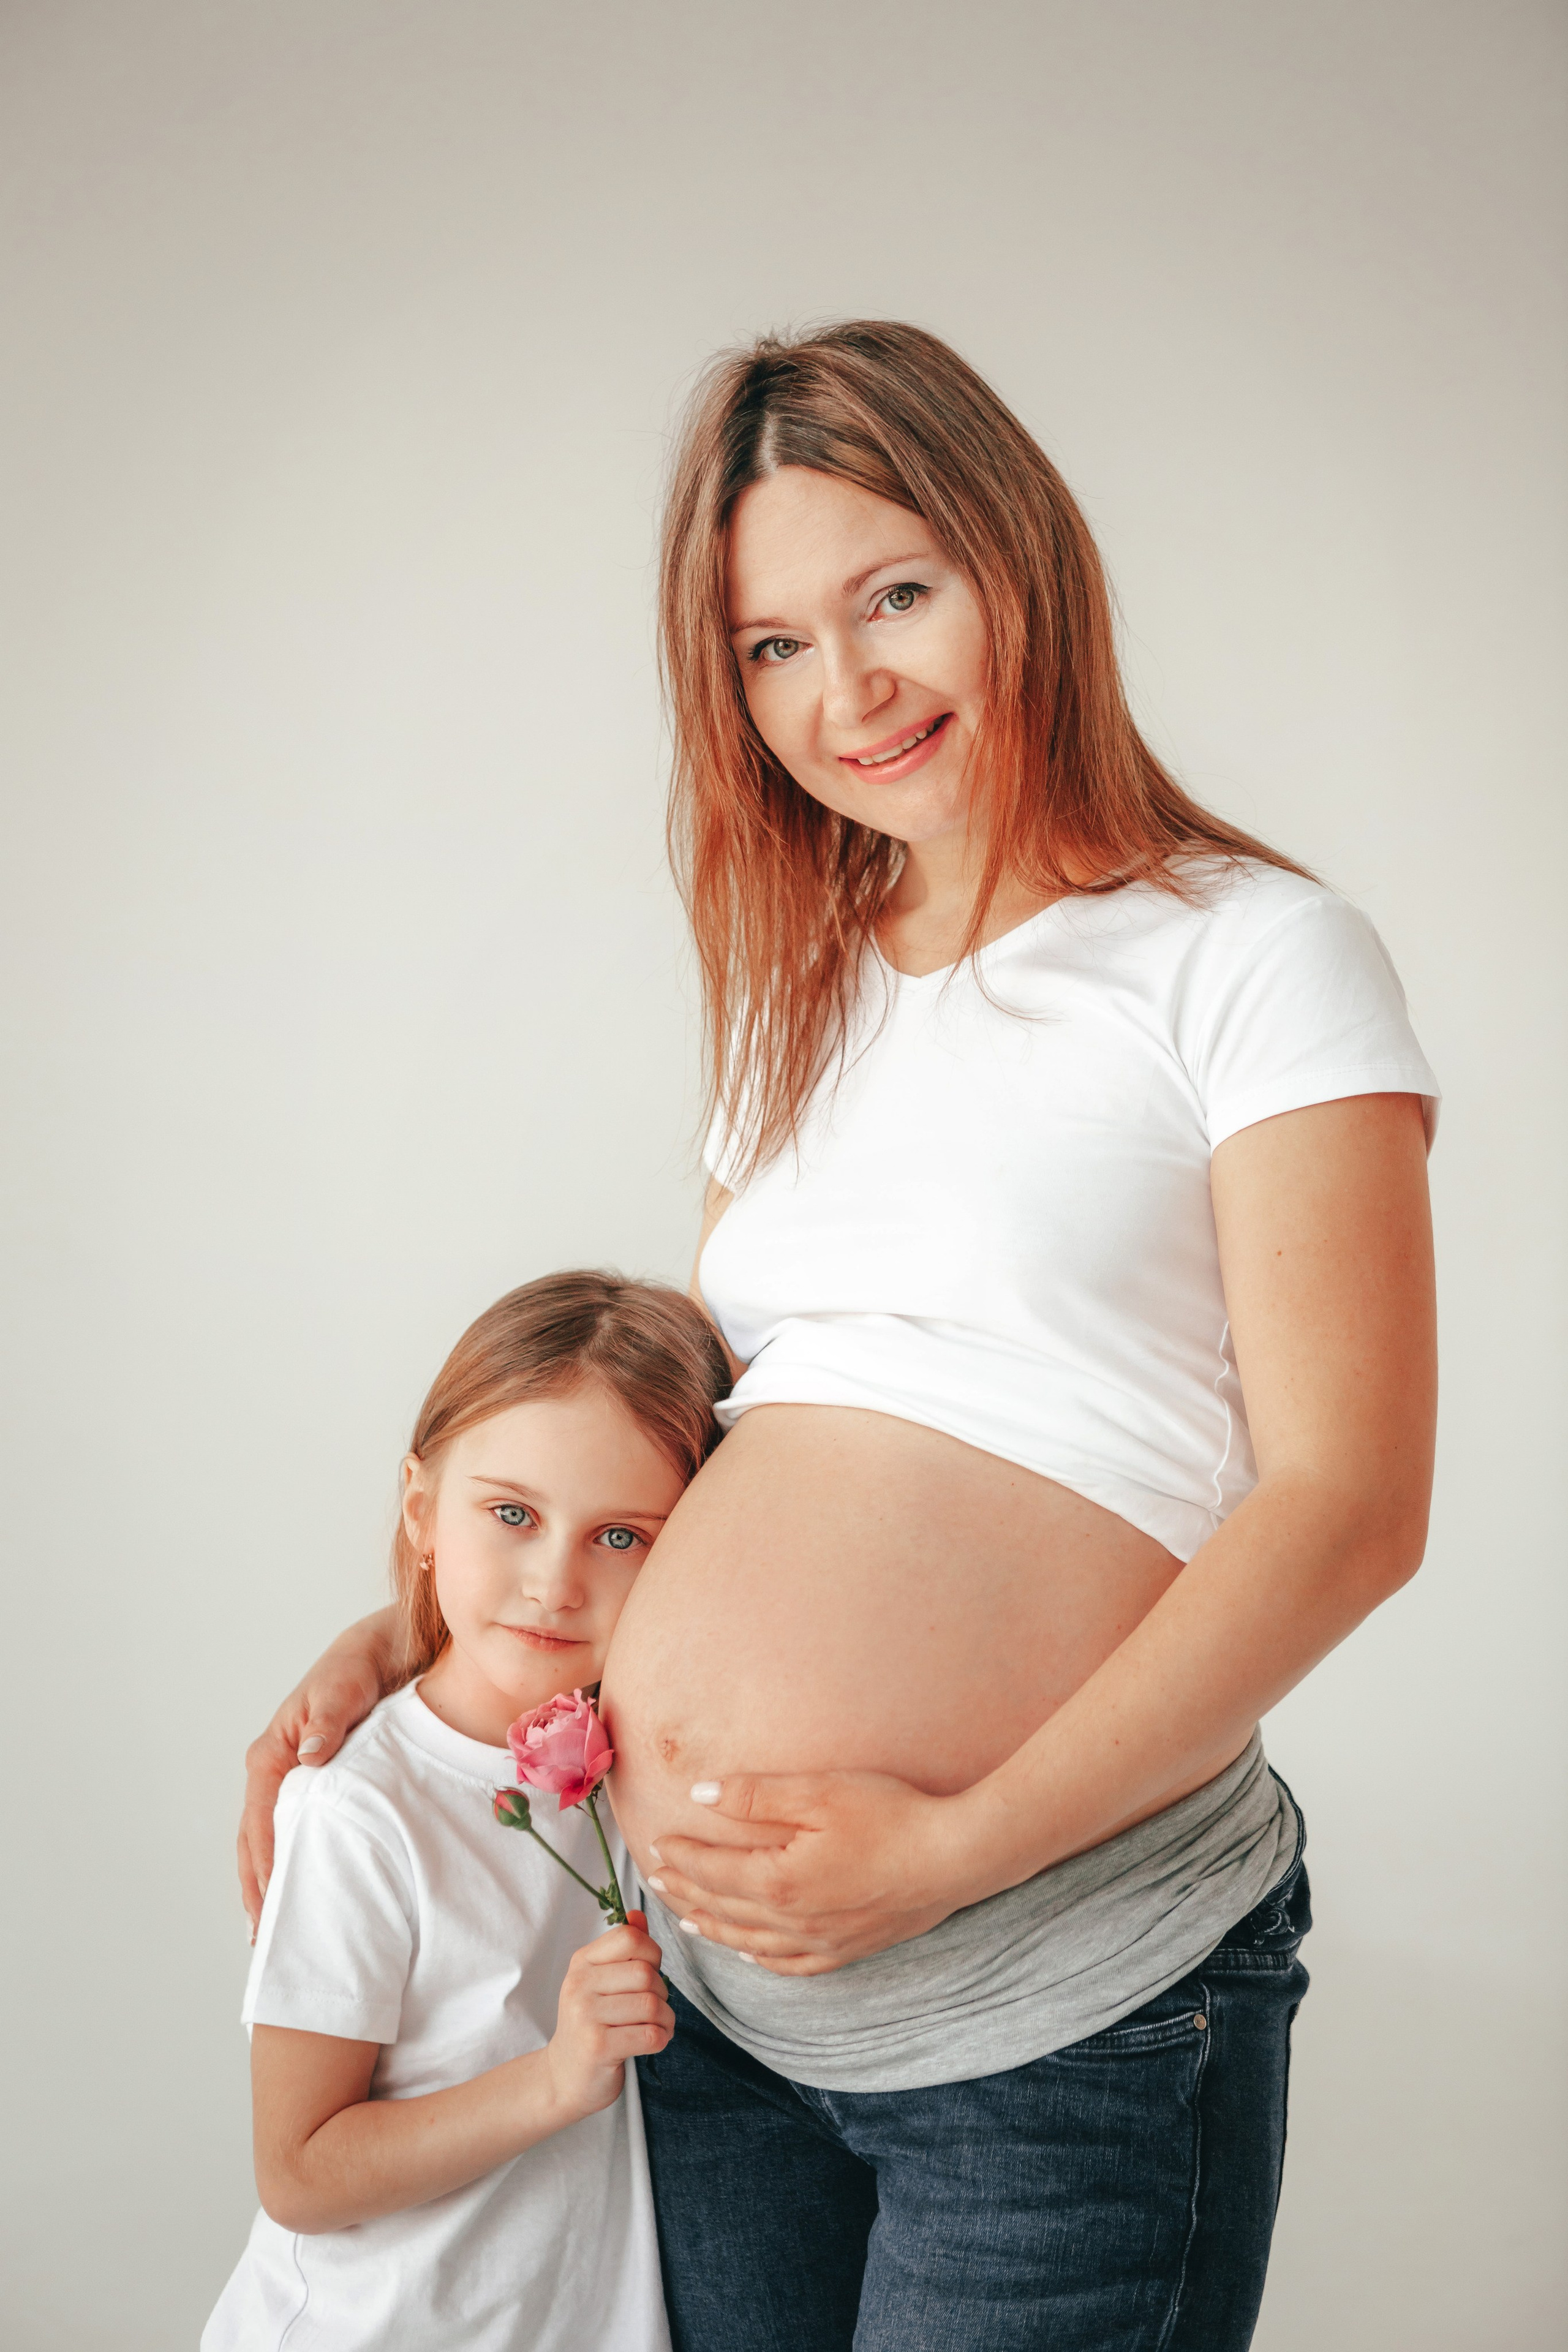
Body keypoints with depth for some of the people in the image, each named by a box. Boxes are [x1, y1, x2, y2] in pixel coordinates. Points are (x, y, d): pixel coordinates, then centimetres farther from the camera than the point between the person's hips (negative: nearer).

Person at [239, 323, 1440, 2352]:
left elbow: (1346, 1504, -12)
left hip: (1068, 2009, -5)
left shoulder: (1251, 955, -4)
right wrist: (406, 1630, 6)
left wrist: (956, 1845, -18)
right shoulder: (799, 1007, 14)